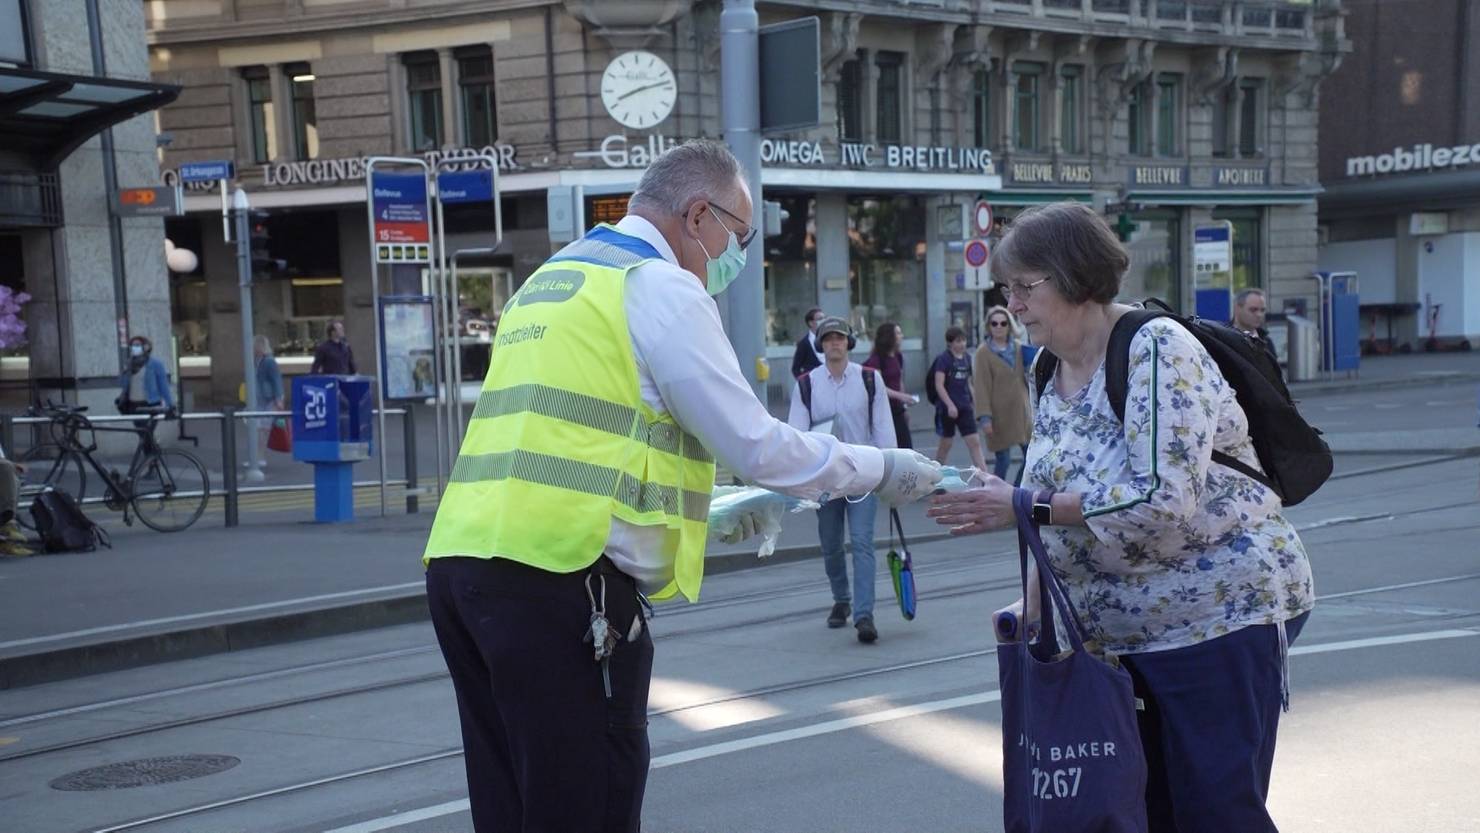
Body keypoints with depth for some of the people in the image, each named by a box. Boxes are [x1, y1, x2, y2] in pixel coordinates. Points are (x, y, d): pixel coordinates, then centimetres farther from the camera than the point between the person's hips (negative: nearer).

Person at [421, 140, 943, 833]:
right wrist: (883, 470, 8)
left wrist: (706, 512, 32)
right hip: (558, 578, -9)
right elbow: (757, 445, -6)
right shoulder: (659, 285, -4)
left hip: (463, 564, 9)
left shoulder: (549, 282, 23)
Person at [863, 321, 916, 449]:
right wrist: (901, 396, -27)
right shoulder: (876, 359, -13)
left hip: (896, 409, 7)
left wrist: (905, 407, 18)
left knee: (906, 446, 2)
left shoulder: (898, 356, 10)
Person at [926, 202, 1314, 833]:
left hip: (1218, 614, -7)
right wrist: (1034, 604, 6)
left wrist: (1023, 507, -23)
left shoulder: (1157, 349, -16)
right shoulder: (1052, 374, 8)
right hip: (1119, 631, 8)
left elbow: (1162, 500, -26)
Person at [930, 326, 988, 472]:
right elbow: (939, 385, -14)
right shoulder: (943, 359, -8)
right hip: (947, 408, -5)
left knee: (974, 442, -3)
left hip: (965, 407, 5)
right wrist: (950, 405, -21)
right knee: (946, 443, 6)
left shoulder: (967, 358, 10)